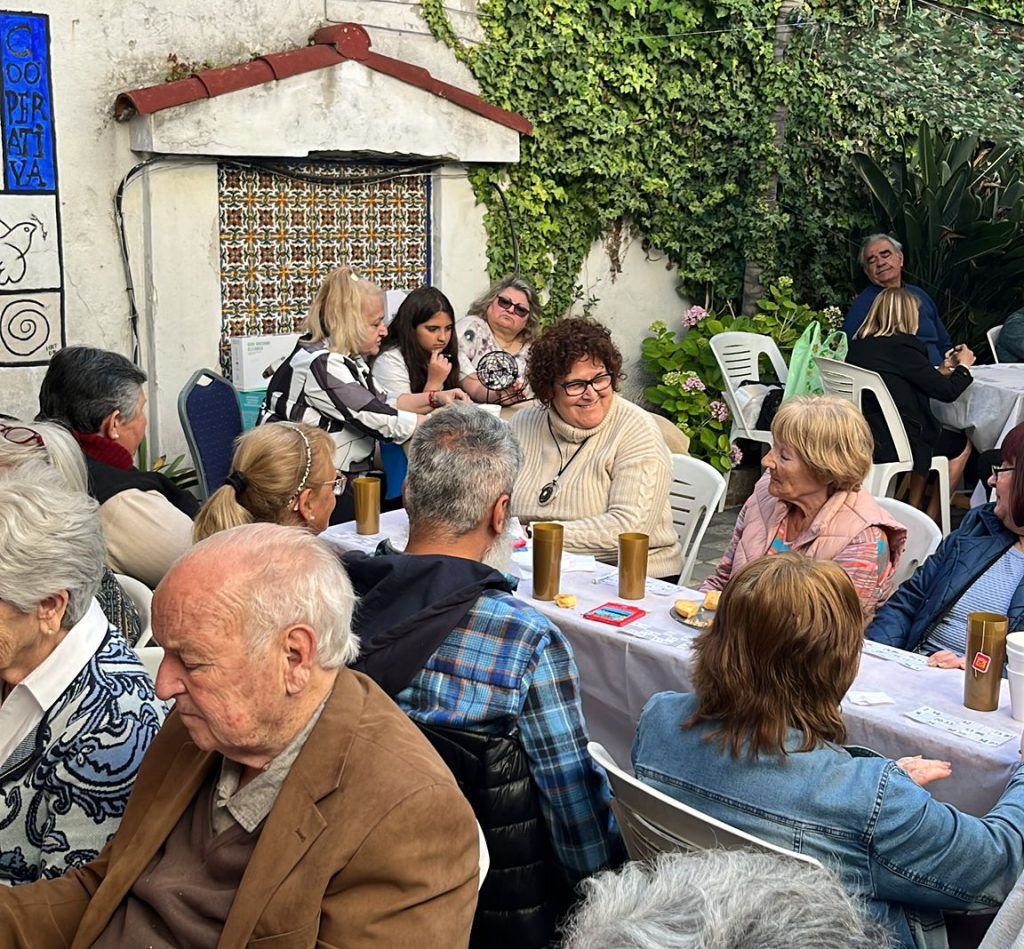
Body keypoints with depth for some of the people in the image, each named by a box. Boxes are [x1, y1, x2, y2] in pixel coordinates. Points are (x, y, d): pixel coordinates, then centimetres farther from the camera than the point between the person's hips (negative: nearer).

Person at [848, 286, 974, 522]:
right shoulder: (902, 346, -17)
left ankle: (914, 509, 30)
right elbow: (948, 391, -9)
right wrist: (964, 366, 9)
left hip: (864, 438, 8)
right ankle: (931, 519, 23)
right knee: (962, 444, 18)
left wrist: (939, 372, 20)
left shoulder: (857, 346, 5)